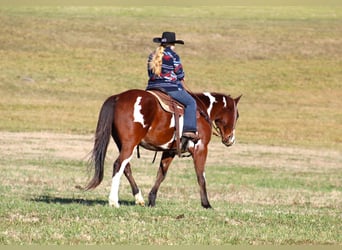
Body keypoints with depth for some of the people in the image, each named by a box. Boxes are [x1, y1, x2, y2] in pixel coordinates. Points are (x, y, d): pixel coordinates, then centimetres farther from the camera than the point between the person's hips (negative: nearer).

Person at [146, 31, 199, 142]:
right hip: (170, 88, -7)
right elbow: (180, 75, -2)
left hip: (152, 87, 7)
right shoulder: (173, 55, -4)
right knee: (191, 102, 4)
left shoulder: (152, 56, 16)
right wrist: (182, 87, 17)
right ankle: (189, 129, -12)